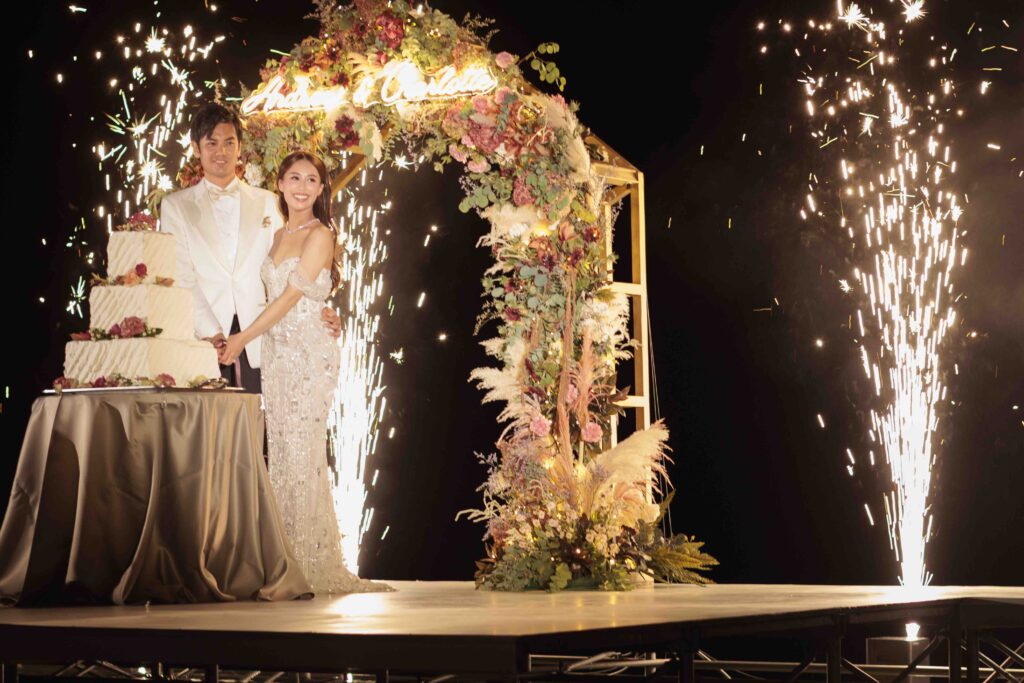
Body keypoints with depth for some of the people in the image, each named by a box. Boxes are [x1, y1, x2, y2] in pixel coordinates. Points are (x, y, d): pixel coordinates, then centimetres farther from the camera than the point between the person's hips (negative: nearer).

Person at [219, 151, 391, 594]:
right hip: (276, 353, 7)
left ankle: (317, 566, -3)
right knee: (280, 457, 5)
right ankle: (288, 564, 9)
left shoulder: (320, 235, -8)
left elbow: (290, 297, -11)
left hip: (309, 354, -7)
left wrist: (243, 339, -7)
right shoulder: (279, 235, 16)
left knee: (303, 457, -9)